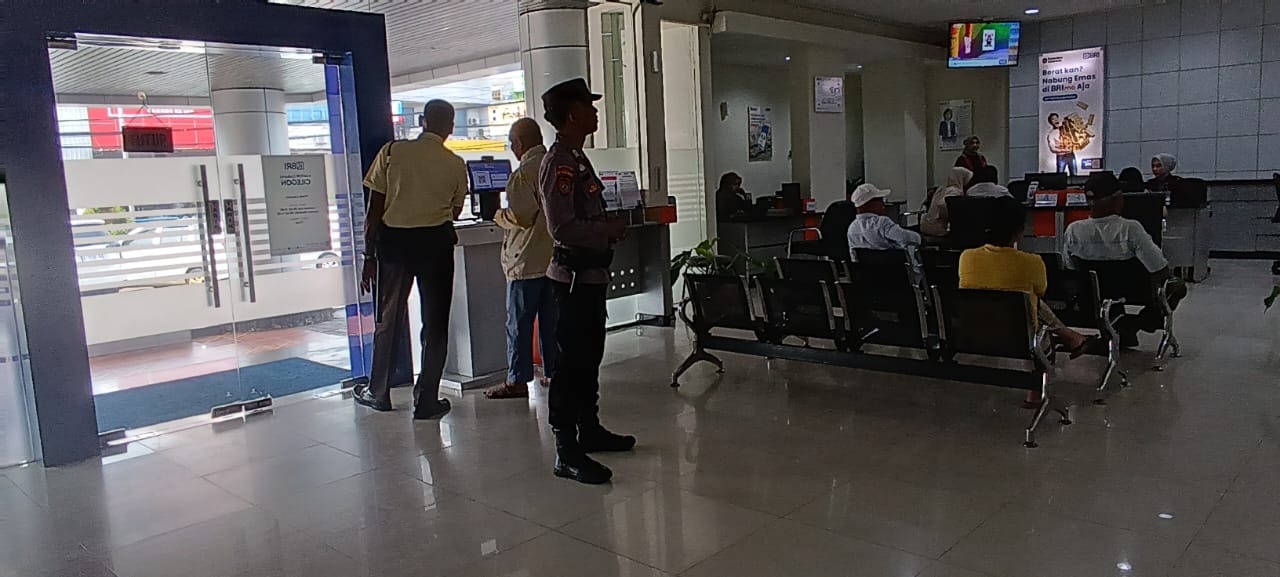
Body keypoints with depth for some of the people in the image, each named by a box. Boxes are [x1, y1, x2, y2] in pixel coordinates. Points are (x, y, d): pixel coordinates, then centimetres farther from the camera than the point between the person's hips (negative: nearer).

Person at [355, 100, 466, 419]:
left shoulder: (392, 151, -2)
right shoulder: (455, 164, -1)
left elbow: (374, 210, -4)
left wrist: (370, 254, 2)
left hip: (394, 240, 1)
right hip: (435, 242, -1)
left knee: (389, 319, 15)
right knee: (435, 323, 8)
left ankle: (378, 393, 27)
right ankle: (426, 400, 11)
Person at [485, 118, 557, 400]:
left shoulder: (524, 174, -15)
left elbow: (522, 216, -22)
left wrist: (500, 216, -3)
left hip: (527, 260, -7)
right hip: (556, 257, 8)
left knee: (519, 321, 0)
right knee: (551, 318, 13)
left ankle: (517, 381, 5)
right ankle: (553, 371, 20)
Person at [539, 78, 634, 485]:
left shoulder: (576, 158, 16)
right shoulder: (559, 163, -16)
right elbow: (562, 227, -24)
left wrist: (611, 226, 8)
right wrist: (610, 231, -14)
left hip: (590, 275, 10)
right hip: (574, 276, -10)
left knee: (589, 356, 19)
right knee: (572, 362, -7)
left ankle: (589, 429, 33)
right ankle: (567, 454, -1)